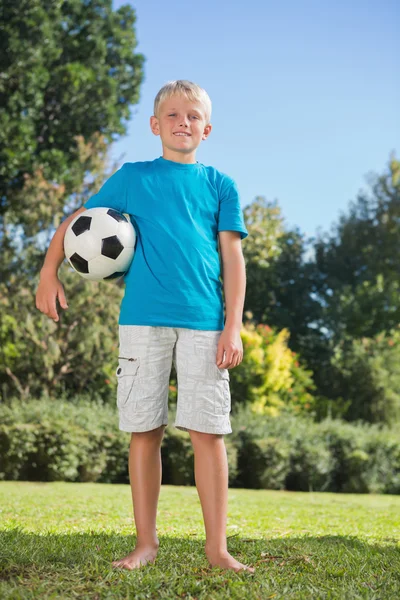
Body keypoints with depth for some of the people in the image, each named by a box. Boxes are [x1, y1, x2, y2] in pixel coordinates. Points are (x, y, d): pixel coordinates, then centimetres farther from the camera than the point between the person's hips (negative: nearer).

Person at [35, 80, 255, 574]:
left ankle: (217, 547, 7)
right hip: (143, 318, 0)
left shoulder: (220, 185, 11)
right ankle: (146, 542, 15)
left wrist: (233, 325, -3)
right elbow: (77, 221, 16)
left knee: (208, 432, -2)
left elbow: (232, 258, 6)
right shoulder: (133, 177, 11)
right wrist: (49, 272, 5)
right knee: (144, 431, 3)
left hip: (204, 322, 0)